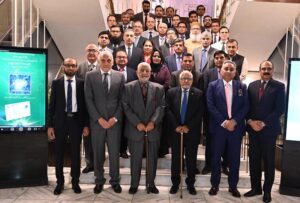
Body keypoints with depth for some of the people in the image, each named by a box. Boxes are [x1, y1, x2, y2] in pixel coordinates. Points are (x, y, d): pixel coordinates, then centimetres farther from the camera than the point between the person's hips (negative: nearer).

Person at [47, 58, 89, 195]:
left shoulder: (82, 83, 1)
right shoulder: (56, 83, 2)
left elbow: (85, 104, 1)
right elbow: (52, 105, 1)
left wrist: (86, 125, -2)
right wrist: (50, 125, -4)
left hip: (76, 120, 0)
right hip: (60, 120, 1)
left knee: (75, 152, 10)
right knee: (58, 153, 9)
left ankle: (75, 182, 26)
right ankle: (60, 182, 27)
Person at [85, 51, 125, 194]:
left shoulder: (120, 76, 5)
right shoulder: (90, 76, 3)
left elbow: (122, 100, 2)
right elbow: (89, 100, -2)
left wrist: (115, 118, -8)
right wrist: (99, 118, -10)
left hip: (114, 120, 0)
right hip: (97, 121, 0)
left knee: (114, 153, 8)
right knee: (98, 153, 10)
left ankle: (115, 181, 25)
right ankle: (99, 180, 27)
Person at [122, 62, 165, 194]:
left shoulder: (159, 88, 6)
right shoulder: (128, 87, 2)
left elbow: (161, 107, -2)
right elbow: (126, 107, -5)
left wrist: (153, 121, -16)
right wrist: (137, 123, -13)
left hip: (153, 129, 2)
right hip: (135, 129, -1)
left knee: (152, 158, 11)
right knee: (135, 158, 9)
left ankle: (151, 184, 28)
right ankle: (134, 184, 26)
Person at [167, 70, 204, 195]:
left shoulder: (198, 94, 1)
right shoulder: (171, 92, 4)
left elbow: (200, 113, -5)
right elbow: (168, 110, -3)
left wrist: (188, 126, -12)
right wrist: (176, 126, -12)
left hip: (192, 131, 0)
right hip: (176, 130, 1)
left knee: (191, 158, 8)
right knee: (176, 158, 9)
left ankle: (190, 184, 24)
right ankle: (175, 183, 24)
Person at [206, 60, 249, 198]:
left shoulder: (242, 87, 7)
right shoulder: (213, 85, 1)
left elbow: (245, 107, 0)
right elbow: (210, 106, -7)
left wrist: (234, 121, -13)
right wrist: (223, 122, -14)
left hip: (236, 127, 2)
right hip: (218, 127, -1)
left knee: (235, 158, 10)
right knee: (216, 157, 8)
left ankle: (233, 186, 27)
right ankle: (215, 184, 24)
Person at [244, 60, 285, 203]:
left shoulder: (279, 86, -2)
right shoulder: (252, 85, 10)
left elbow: (279, 109, -10)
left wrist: (263, 123, -15)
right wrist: (250, 121, -8)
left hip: (269, 129, -3)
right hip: (253, 128, 4)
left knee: (268, 161, 7)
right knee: (254, 159, 9)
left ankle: (267, 190, 22)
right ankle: (256, 187, 23)